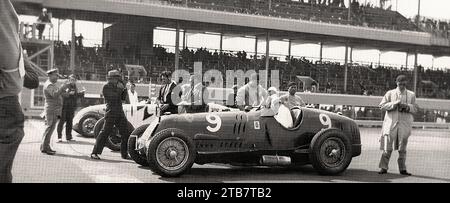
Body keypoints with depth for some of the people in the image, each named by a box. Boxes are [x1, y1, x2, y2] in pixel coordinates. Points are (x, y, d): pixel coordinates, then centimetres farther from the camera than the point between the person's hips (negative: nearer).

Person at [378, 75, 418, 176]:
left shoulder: (411, 95, 10)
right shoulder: (390, 93, 7)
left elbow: (415, 108, 8)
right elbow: (382, 105, 1)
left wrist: (406, 106, -11)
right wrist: (394, 104, -12)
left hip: (404, 124, 1)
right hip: (391, 123, -1)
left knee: (402, 148, 4)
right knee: (387, 147, -2)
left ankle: (402, 169, 11)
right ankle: (384, 167, 4)